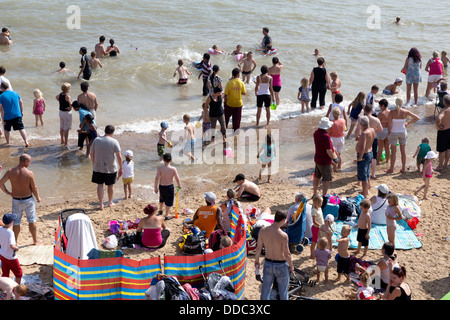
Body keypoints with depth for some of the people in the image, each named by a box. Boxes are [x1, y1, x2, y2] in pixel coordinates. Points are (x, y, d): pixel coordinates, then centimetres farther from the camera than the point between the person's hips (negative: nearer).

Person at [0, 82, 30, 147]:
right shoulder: (15, 93, 4)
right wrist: (22, 112, 17)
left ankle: (7, 143, 27)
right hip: (17, 115, 2)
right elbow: (21, 103, 9)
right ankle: (26, 142, -9)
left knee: (6, 130, 18)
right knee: (21, 129, 1)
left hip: (7, 117, -2)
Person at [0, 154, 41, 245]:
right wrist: (38, 198, 6)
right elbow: (34, 188, -12)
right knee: (32, 221, 16)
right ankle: (35, 240, 29)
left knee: (16, 222, 15)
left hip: (16, 200, 2)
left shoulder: (10, 172, -11)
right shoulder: (29, 173, -18)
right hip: (28, 200, -2)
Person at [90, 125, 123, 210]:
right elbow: (119, 156, -15)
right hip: (111, 168, -1)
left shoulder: (96, 140, -4)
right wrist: (121, 168, -5)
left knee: (100, 185, 12)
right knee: (110, 185, 17)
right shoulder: (114, 142, -13)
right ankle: (110, 202, 33)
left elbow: (92, 154, 4)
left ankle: (101, 204, 11)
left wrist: (94, 165, 18)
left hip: (98, 168, 2)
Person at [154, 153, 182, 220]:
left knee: (162, 199, 28)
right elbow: (177, 179, -14)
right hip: (169, 187, -2)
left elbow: (156, 178, -14)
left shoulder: (160, 168, -14)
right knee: (169, 201, 12)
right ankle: (166, 216, 16)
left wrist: (156, 187, -4)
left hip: (161, 186, 3)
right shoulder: (173, 169, -17)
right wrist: (179, 186, 4)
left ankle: (160, 211, 49)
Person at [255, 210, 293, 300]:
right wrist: (291, 266, -1)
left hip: (268, 263, 4)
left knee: (265, 290, 19)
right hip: (281, 266, -4)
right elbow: (286, 254, -19)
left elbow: (258, 247, -2)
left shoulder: (263, 230, -13)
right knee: (283, 291, 15)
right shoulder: (283, 235, -26)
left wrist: (256, 260, 15)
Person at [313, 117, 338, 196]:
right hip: (325, 161, -8)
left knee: (317, 178, 22)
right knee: (326, 180, 1)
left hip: (317, 158, 8)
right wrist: (335, 158, -7)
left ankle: (315, 194, 37)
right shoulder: (326, 137, -29)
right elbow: (329, 151, -24)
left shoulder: (316, 133, -3)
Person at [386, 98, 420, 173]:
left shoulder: (392, 112, -17)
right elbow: (417, 118, 0)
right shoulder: (405, 112, -9)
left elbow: (389, 124, -15)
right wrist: (408, 123, 8)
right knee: (403, 151, 12)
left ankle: (391, 169, 13)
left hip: (393, 132, -2)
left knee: (393, 151, 5)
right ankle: (403, 168, 19)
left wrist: (388, 133, -1)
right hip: (403, 132, 2)